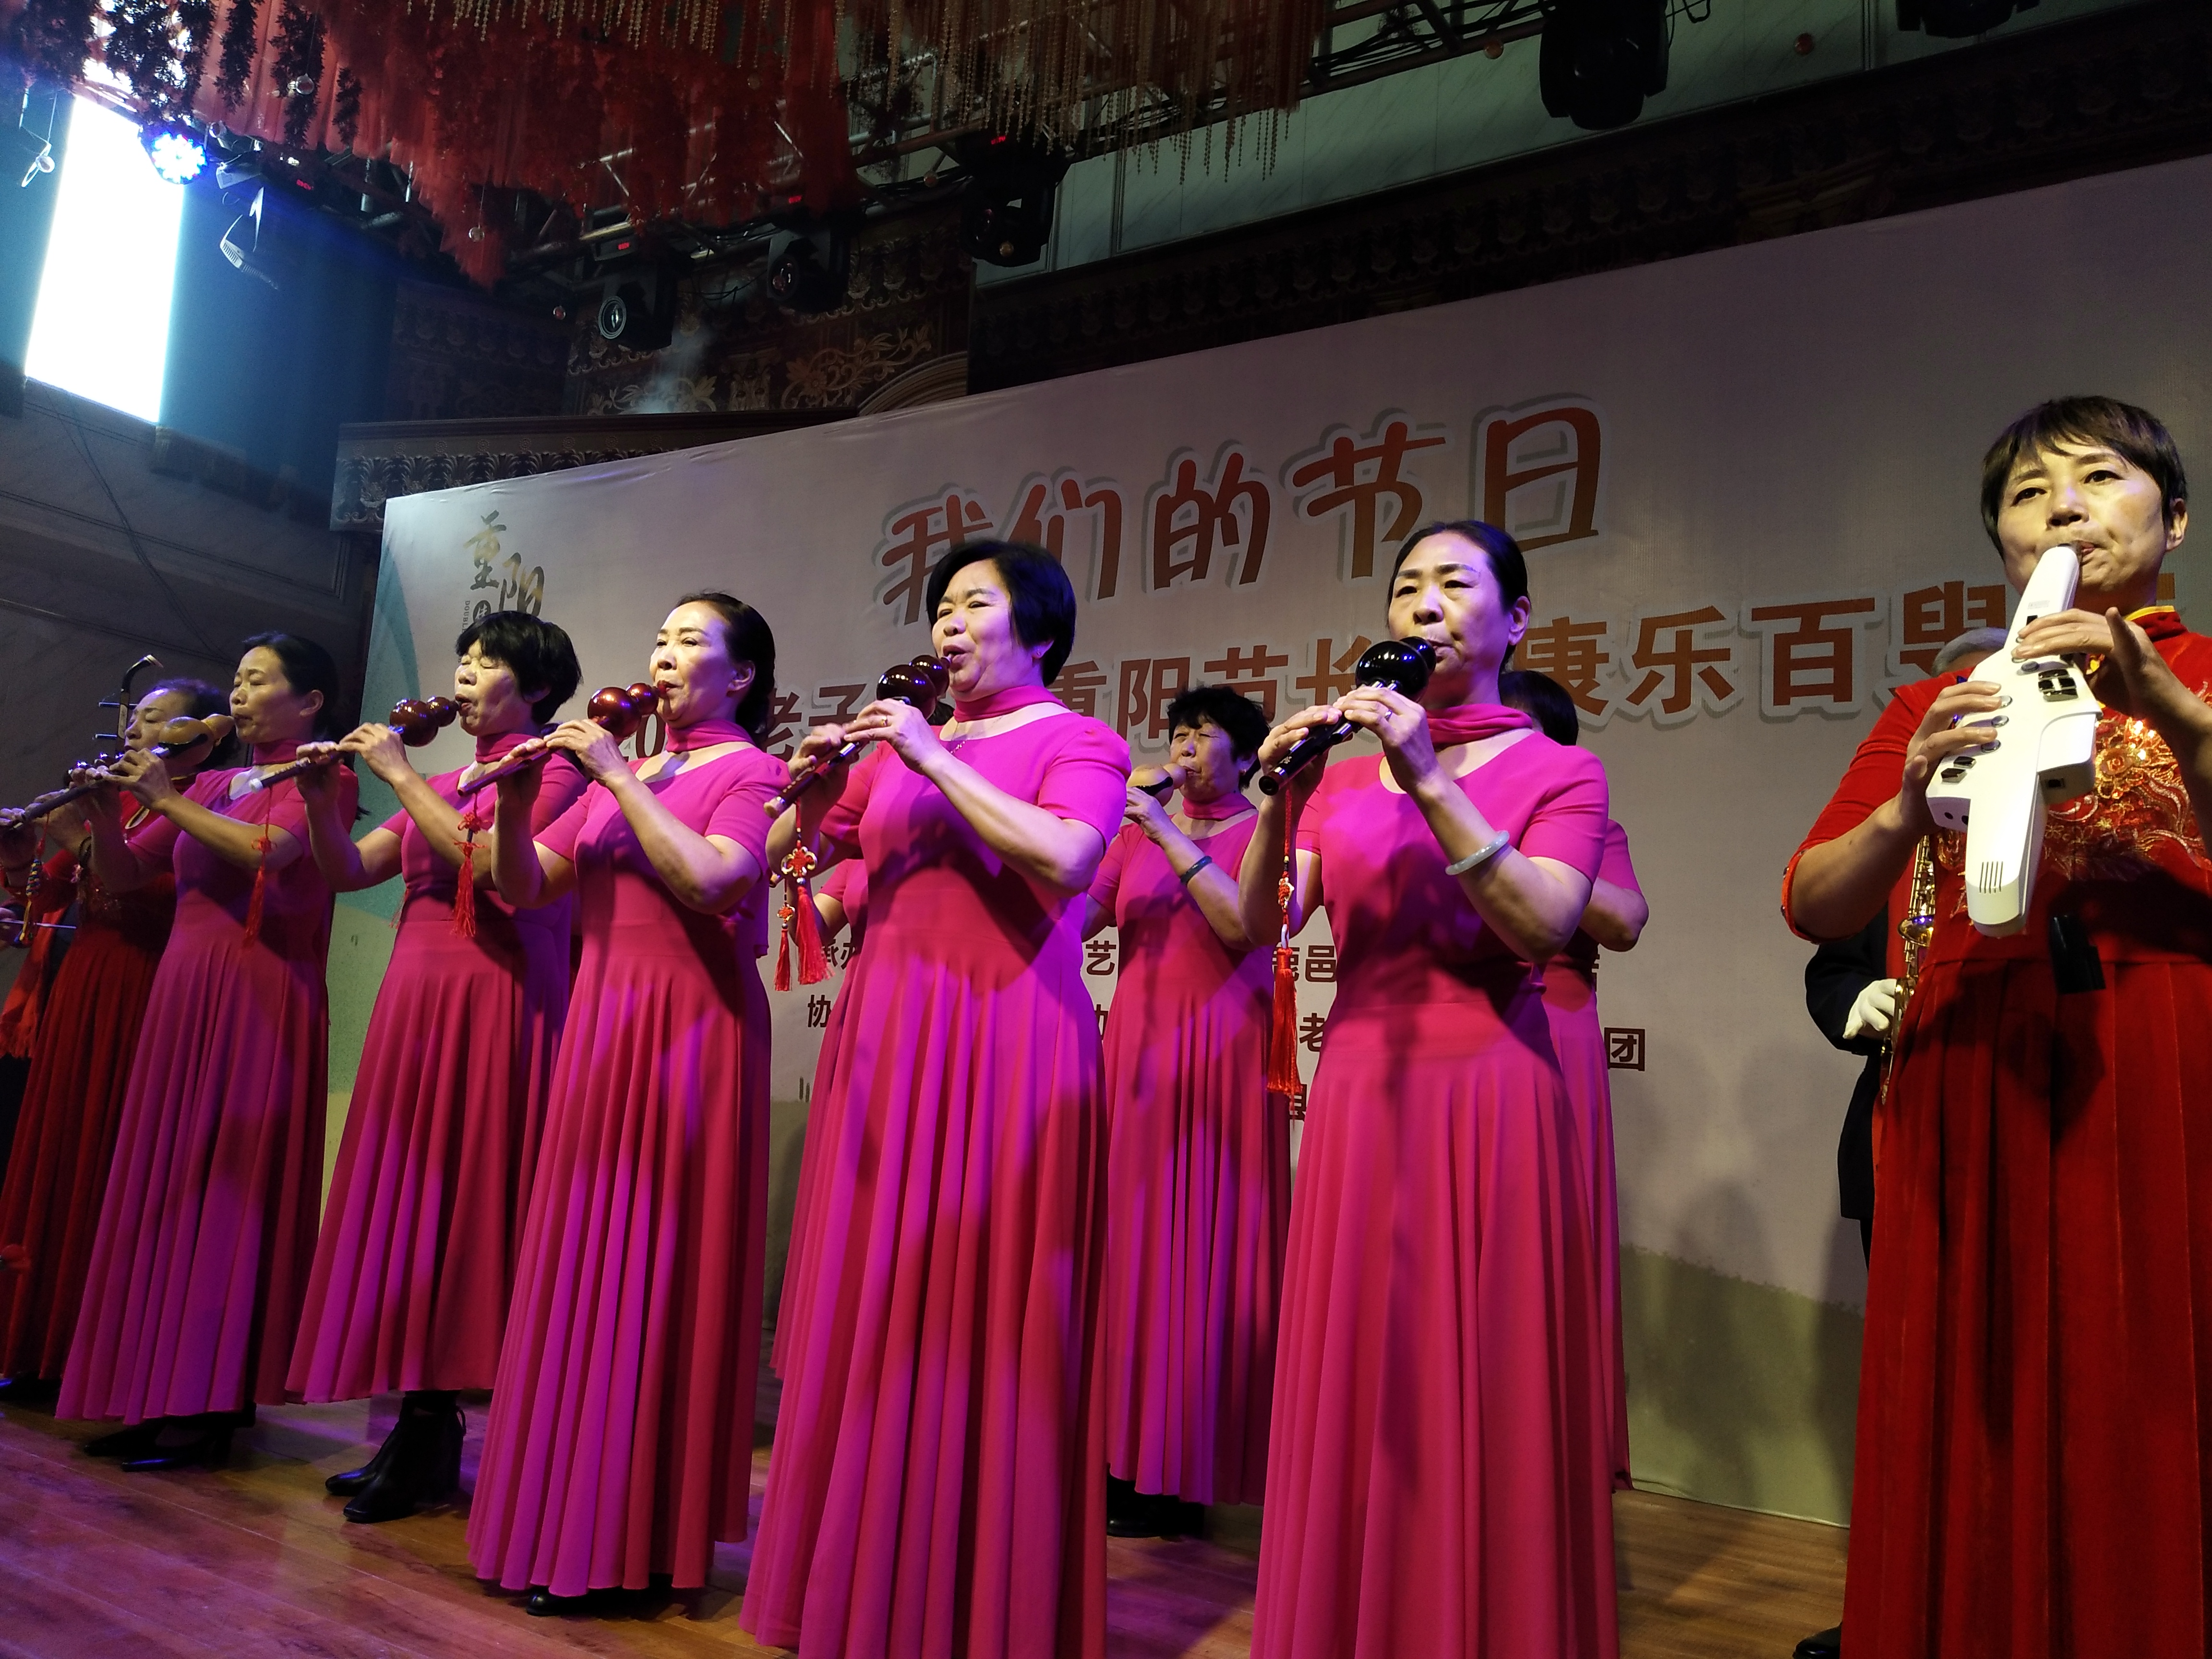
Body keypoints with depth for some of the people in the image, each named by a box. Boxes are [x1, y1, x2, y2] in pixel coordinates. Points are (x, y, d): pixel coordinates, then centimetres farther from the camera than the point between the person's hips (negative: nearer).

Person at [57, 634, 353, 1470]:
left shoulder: (319, 779, 0)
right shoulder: (213, 785, 19)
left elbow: (270, 851, -19)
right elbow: (120, 876, 17)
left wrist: (168, 800, -12)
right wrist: (105, 809, -1)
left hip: (261, 999, -7)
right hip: (183, 994, 7)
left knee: (230, 1183, -7)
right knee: (162, 1184, 6)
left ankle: (210, 1406, -3)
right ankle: (153, 1392, 13)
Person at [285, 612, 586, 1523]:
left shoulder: (552, 768, -2)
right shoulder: (444, 784, 20)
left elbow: (491, 864, -18)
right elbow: (347, 871, 15)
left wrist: (400, 774, -12)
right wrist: (323, 798, -2)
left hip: (496, 999, -7)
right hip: (416, 996, 8)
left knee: (466, 1195, -6)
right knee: (406, 1196, 6)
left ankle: (433, 1439, 2)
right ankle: (419, 1427, 14)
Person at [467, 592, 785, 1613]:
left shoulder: (750, 772, -3)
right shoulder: (620, 772, 16)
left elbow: (709, 882, -21)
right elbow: (522, 889, 10)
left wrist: (619, 779, -17)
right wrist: (516, 799, -6)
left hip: (690, 1028, -7)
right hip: (600, 1022, 7)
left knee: (655, 1262, -3)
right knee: (581, 1260, 9)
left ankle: (635, 1536, 8)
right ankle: (564, 1510, 21)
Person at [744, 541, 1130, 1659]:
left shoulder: (1079, 743, 1)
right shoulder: (902, 741, 16)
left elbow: (1065, 861, -18)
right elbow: (791, 851, 19)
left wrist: (933, 759, -13)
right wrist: (813, 788, -1)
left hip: (1007, 1045, -5)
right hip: (887, 1038, 5)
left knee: (981, 1316, -2)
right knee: (872, 1308, 8)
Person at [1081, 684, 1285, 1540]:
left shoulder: (1265, 833, 2)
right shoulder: (1136, 833, 15)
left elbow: (1245, 924, -15)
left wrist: (1168, 837, -15)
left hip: (1220, 1062, -4)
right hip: (1137, 1055, 4)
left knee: (1198, 1251, -3)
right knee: (1127, 1242, 4)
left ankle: (1180, 1475, 6)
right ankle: (1122, 1457, 15)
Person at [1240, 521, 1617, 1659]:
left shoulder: (1560, 773, 3)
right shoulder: (1344, 774, 12)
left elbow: (1544, 930, -14)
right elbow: (1258, 928, 0)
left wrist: (1431, 782, -20)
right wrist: (1279, 800, -16)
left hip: (1490, 1094, -3)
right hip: (1359, 1093, 3)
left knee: (1485, 1387, 3)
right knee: (1356, 1392, 8)